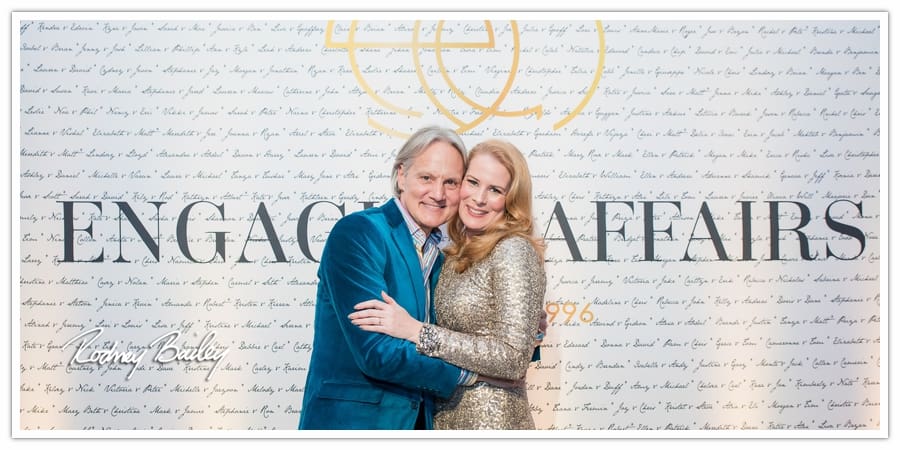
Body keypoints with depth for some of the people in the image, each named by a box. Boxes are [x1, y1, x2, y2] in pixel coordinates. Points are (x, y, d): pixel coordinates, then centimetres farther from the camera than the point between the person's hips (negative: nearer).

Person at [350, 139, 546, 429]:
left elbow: (514, 358, -20)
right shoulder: (459, 254, 9)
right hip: (445, 416, 7)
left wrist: (416, 331, -20)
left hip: (491, 422, -7)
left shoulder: (514, 251, -14)